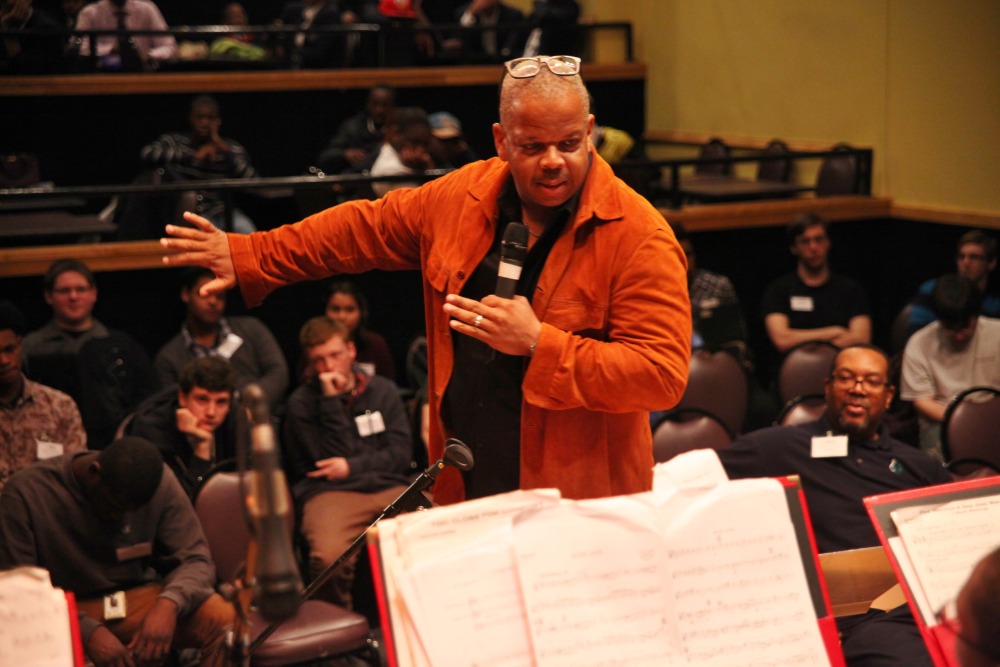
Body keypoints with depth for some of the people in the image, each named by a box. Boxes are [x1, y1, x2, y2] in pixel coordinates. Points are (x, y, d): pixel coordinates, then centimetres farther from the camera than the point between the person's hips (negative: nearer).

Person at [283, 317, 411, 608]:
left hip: (390, 487, 3)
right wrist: (332, 401, -6)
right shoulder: (301, 402, 7)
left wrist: (353, 466, -3)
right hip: (330, 492, -2)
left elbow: (401, 452, 10)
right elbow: (331, 458, -2)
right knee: (329, 557, -35)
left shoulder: (383, 390, 17)